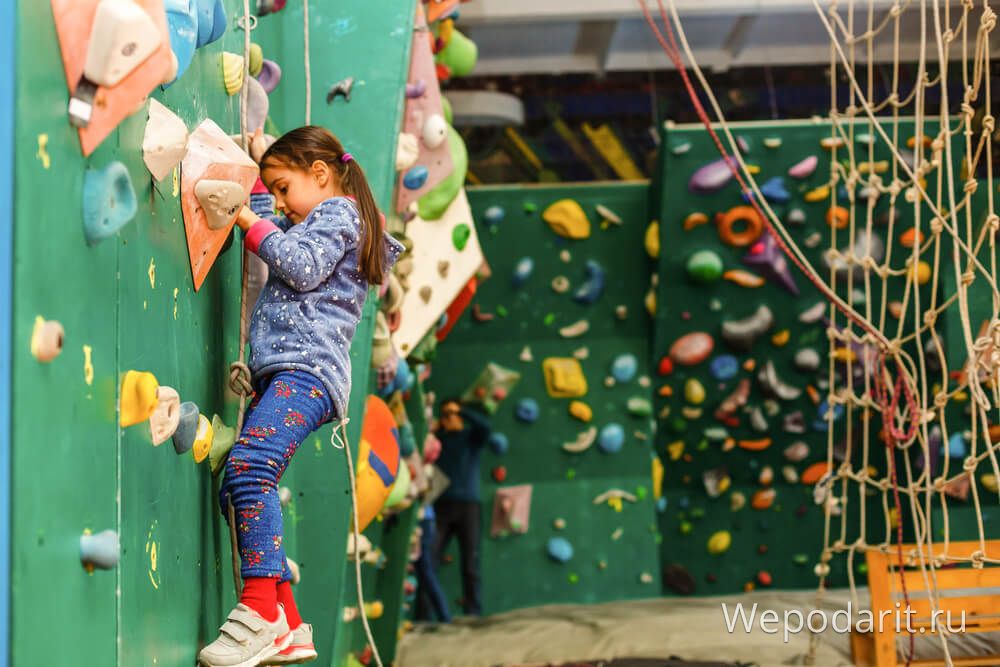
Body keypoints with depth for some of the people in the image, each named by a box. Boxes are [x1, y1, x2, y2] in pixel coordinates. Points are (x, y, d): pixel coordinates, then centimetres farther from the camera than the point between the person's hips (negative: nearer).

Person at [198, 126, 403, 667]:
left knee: (249, 463, -30)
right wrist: (261, 167, 43)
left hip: (308, 367, -11)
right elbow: (272, 234, 47)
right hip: (282, 375, 11)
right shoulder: (311, 222, 33)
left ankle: (261, 607, -33)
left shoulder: (337, 212, 4)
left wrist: (254, 223, -3)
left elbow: (303, 267, -12)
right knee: (238, 491, 0)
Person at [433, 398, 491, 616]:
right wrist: (431, 431, -3)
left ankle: (473, 611, 1)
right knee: (429, 559, -8)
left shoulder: (471, 436, 8)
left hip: (468, 505, -1)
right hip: (441, 506, 1)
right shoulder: (437, 438, 13)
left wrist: (461, 411, -9)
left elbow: (485, 427, -13)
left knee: (470, 561, -1)